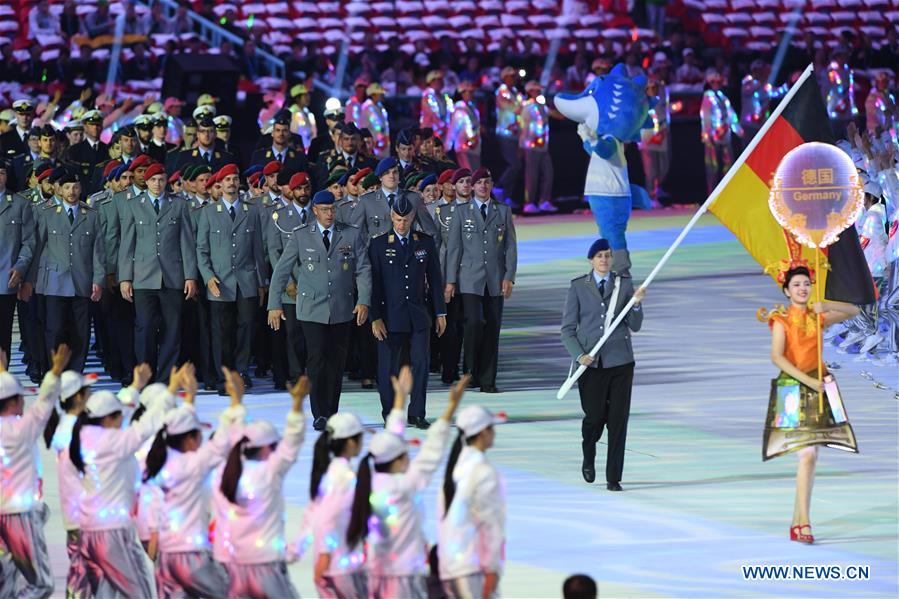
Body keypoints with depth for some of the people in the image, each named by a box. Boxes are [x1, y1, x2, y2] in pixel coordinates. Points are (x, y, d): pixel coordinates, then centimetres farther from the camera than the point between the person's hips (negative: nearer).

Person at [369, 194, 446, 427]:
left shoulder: (426, 243, 7)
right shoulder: (379, 244, 0)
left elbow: (435, 279, 10)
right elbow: (374, 284, -2)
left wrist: (440, 312, 7)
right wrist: (375, 318, -8)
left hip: (418, 316, 2)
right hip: (390, 316, -2)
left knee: (421, 363, -2)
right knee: (389, 367, 2)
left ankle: (416, 414, 8)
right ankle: (390, 415, 13)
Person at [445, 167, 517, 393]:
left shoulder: (503, 211, 11)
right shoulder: (462, 211, 7)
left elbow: (511, 247, 9)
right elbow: (453, 247, 5)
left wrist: (509, 277, -1)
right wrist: (450, 280, 0)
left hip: (495, 280, 2)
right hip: (470, 279, -2)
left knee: (492, 328, 1)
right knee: (474, 323, -17)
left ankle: (487, 380, 6)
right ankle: (471, 372, -2)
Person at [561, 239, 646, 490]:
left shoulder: (624, 284, 6)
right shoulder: (578, 287, 3)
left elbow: (634, 327, 6)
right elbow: (568, 328, 3)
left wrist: (636, 304, -12)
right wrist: (579, 355, -11)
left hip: (619, 362, 1)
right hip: (591, 363, -1)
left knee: (618, 419, -3)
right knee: (594, 416, 1)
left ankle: (614, 478, 4)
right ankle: (588, 458, 34)